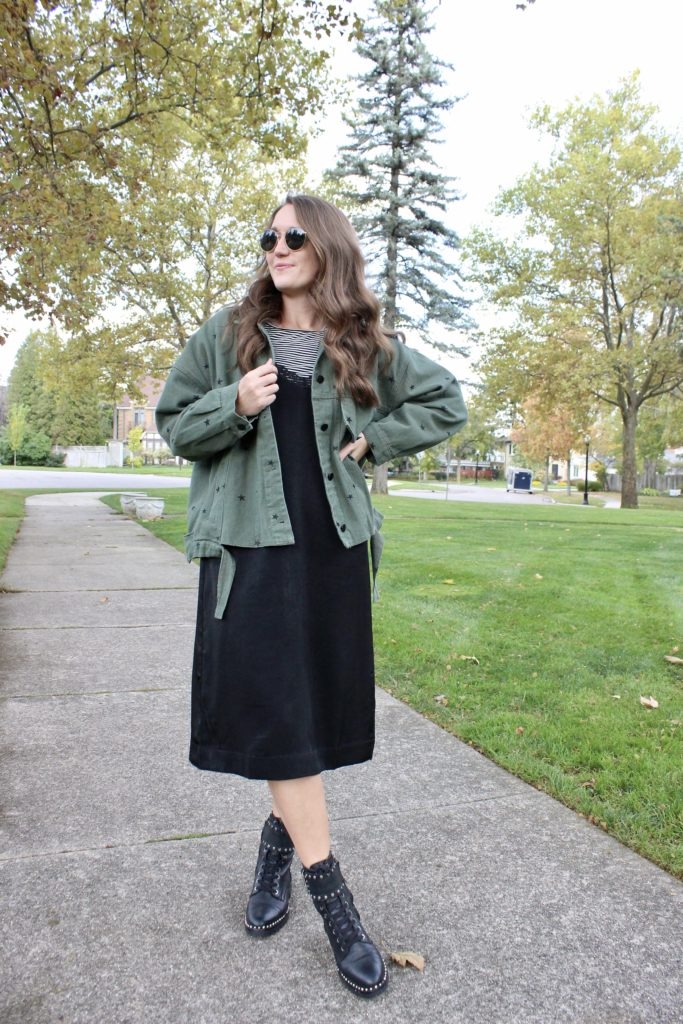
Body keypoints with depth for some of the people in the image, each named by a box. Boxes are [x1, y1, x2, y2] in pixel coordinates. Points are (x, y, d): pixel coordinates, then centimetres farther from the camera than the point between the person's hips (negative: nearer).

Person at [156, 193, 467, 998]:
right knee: (275, 712, -3)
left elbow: (445, 402, 14)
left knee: (319, 706, 8)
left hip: (333, 544, 2)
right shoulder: (225, 335, 5)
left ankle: (280, 842, 33)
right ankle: (331, 899, 8)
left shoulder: (366, 348, 7)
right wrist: (234, 406, -12)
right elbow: (173, 424, 8)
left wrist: (375, 439, 1)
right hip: (251, 543, -1)